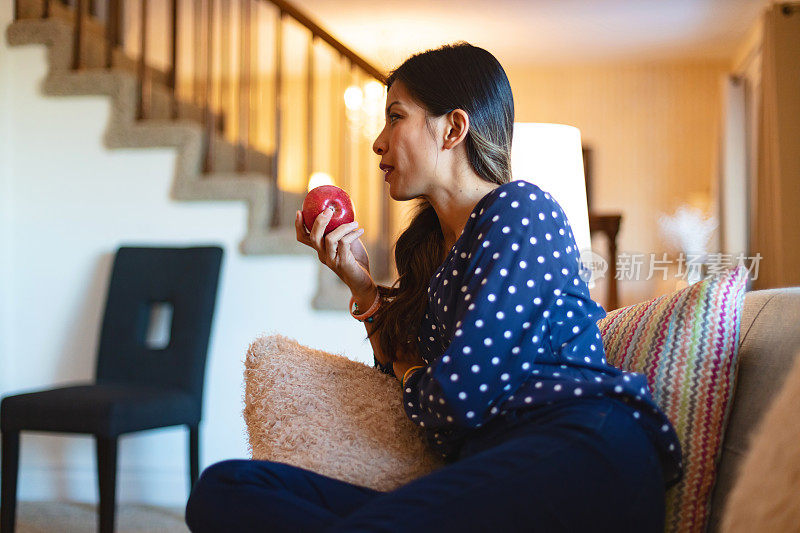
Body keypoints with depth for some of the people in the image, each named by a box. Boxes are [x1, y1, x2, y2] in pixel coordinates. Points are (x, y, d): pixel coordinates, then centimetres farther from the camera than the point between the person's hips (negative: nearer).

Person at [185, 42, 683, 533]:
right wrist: (361, 284, 15)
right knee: (223, 489, -15)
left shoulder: (521, 210, -1)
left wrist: (407, 371, 14)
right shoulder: (430, 244, 25)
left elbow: (459, 398, -9)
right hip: (484, 470, 9)